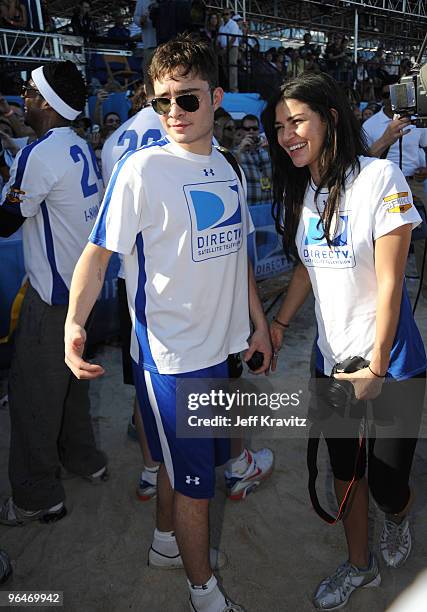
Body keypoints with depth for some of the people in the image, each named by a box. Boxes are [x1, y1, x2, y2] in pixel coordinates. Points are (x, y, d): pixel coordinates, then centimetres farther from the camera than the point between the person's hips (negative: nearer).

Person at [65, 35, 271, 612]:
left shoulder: (225, 168, 8)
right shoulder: (142, 168, -13)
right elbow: (98, 251, -14)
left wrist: (258, 321, 17)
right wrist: (74, 322, -28)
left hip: (217, 345, 7)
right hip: (168, 353, -6)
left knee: (183, 461, 23)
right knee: (194, 480, 7)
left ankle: (168, 542, 48)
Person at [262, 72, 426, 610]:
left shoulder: (380, 178, -16)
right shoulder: (299, 191, 6)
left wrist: (376, 368, -16)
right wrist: (279, 323, 7)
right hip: (331, 357, 6)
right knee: (344, 471, 17)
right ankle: (359, 565, 42)